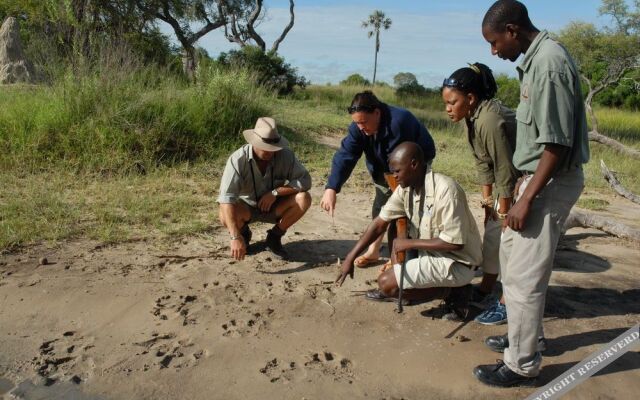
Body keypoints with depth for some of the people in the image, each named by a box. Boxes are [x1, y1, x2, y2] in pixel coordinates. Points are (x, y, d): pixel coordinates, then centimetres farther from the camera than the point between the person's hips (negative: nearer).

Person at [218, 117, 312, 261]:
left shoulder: (285, 155, -20)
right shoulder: (238, 159, -28)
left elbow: (305, 180, -20)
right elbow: (226, 198, -36)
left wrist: (275, 192, -31)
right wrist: (235, 237, -46)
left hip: (274, 207, 2)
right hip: (246, 207, -2)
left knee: (303, 198, -24)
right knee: (226, 217, -34)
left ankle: (274, 237, -1)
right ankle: (244, 232, 5)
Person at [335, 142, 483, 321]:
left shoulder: (445, 189, -27)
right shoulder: (406, 188, -3)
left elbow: (455, 243, -27)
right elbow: (380, 223, -1)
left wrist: (410, 243, -20)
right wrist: (350, 257, -5)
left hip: (456, 263, -8)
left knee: (387, 283, -15)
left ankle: (453, 293, -2)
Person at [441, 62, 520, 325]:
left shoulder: (490, 121, -31)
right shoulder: (471, 117, -3)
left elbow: (506, 171, -27)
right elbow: (483, 162, 4)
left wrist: (504, 213, -19)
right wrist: (487, 200, 4)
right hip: (507, 177, 9)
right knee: (492, 231, 13)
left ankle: (507, 305, 5)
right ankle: (485, 291, 27)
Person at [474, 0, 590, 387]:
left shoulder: (549, 63, -21)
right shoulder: (537, 58, 10)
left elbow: (556, 143, -23)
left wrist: (526, 199, -21)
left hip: (552, 181, -10)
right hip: (540, 176, 10)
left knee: (524, 274, -2)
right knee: (513, 257, 21)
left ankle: (522, 364, 13)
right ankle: (524, 336, 37)